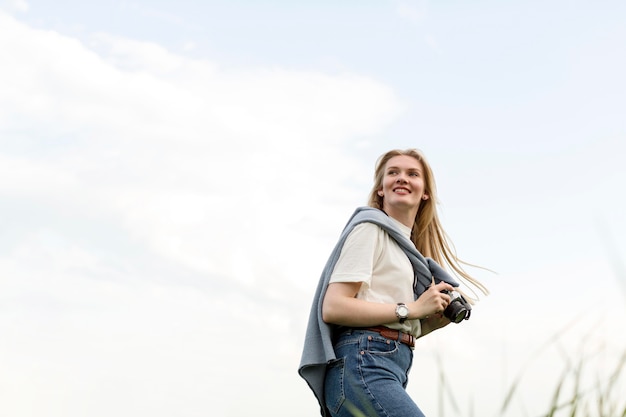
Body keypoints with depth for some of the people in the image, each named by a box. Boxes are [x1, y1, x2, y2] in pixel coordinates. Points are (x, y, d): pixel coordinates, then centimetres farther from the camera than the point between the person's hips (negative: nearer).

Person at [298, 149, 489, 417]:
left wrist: (437, 319, 6)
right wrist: (411, 309, -11)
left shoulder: (406, 245, 25)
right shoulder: (370, 228, 0)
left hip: (390, 370, 9)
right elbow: (333, 308, -12)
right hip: (363, 366, -9)